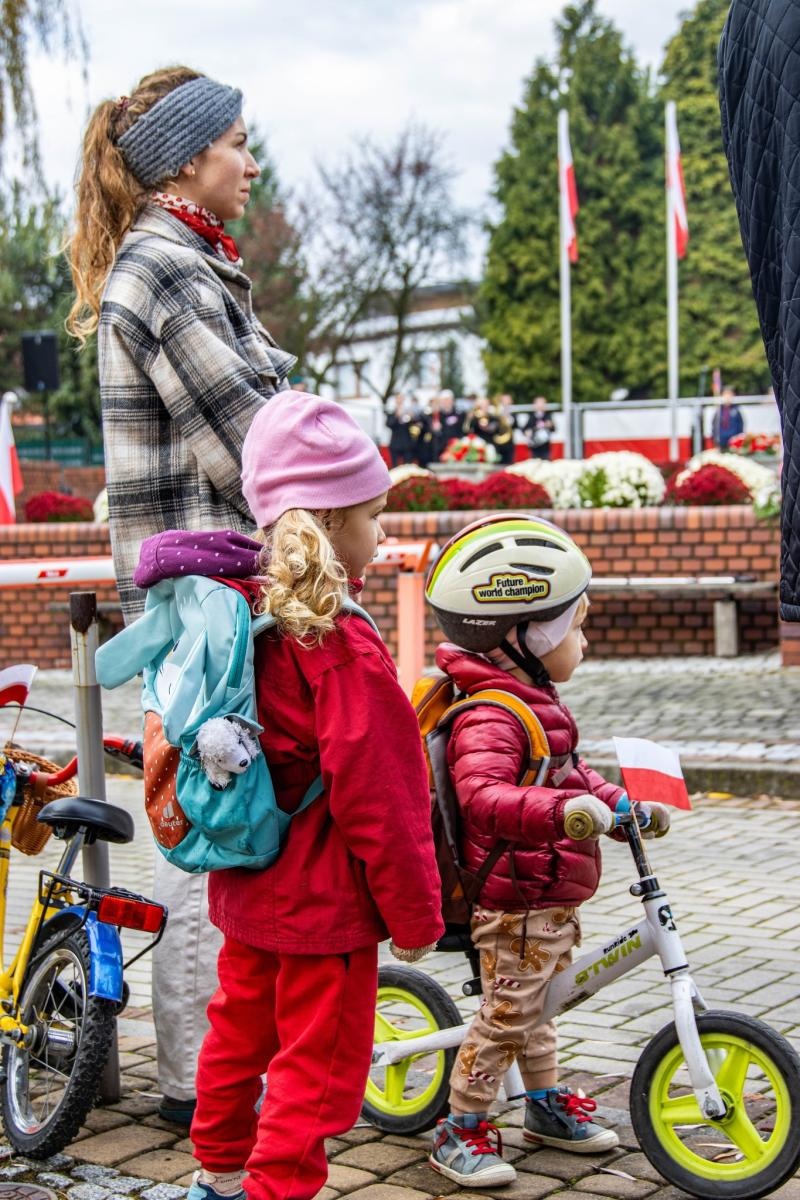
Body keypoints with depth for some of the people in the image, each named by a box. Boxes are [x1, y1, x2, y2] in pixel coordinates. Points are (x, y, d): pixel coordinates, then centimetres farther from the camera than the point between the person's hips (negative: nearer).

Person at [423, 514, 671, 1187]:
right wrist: (560, 811, -56)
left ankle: (547, 1107, 39)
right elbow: (483, 795, -43)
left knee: (532, 1006, 24)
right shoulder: (489, 719, -26)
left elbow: (569, 774, 25)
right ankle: (461, 1132, 13)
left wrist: (624, 807, 19)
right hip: (517, 905, -10)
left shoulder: (535, 703, 10)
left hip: (552, 899, 10)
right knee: (506, 1018, 0)